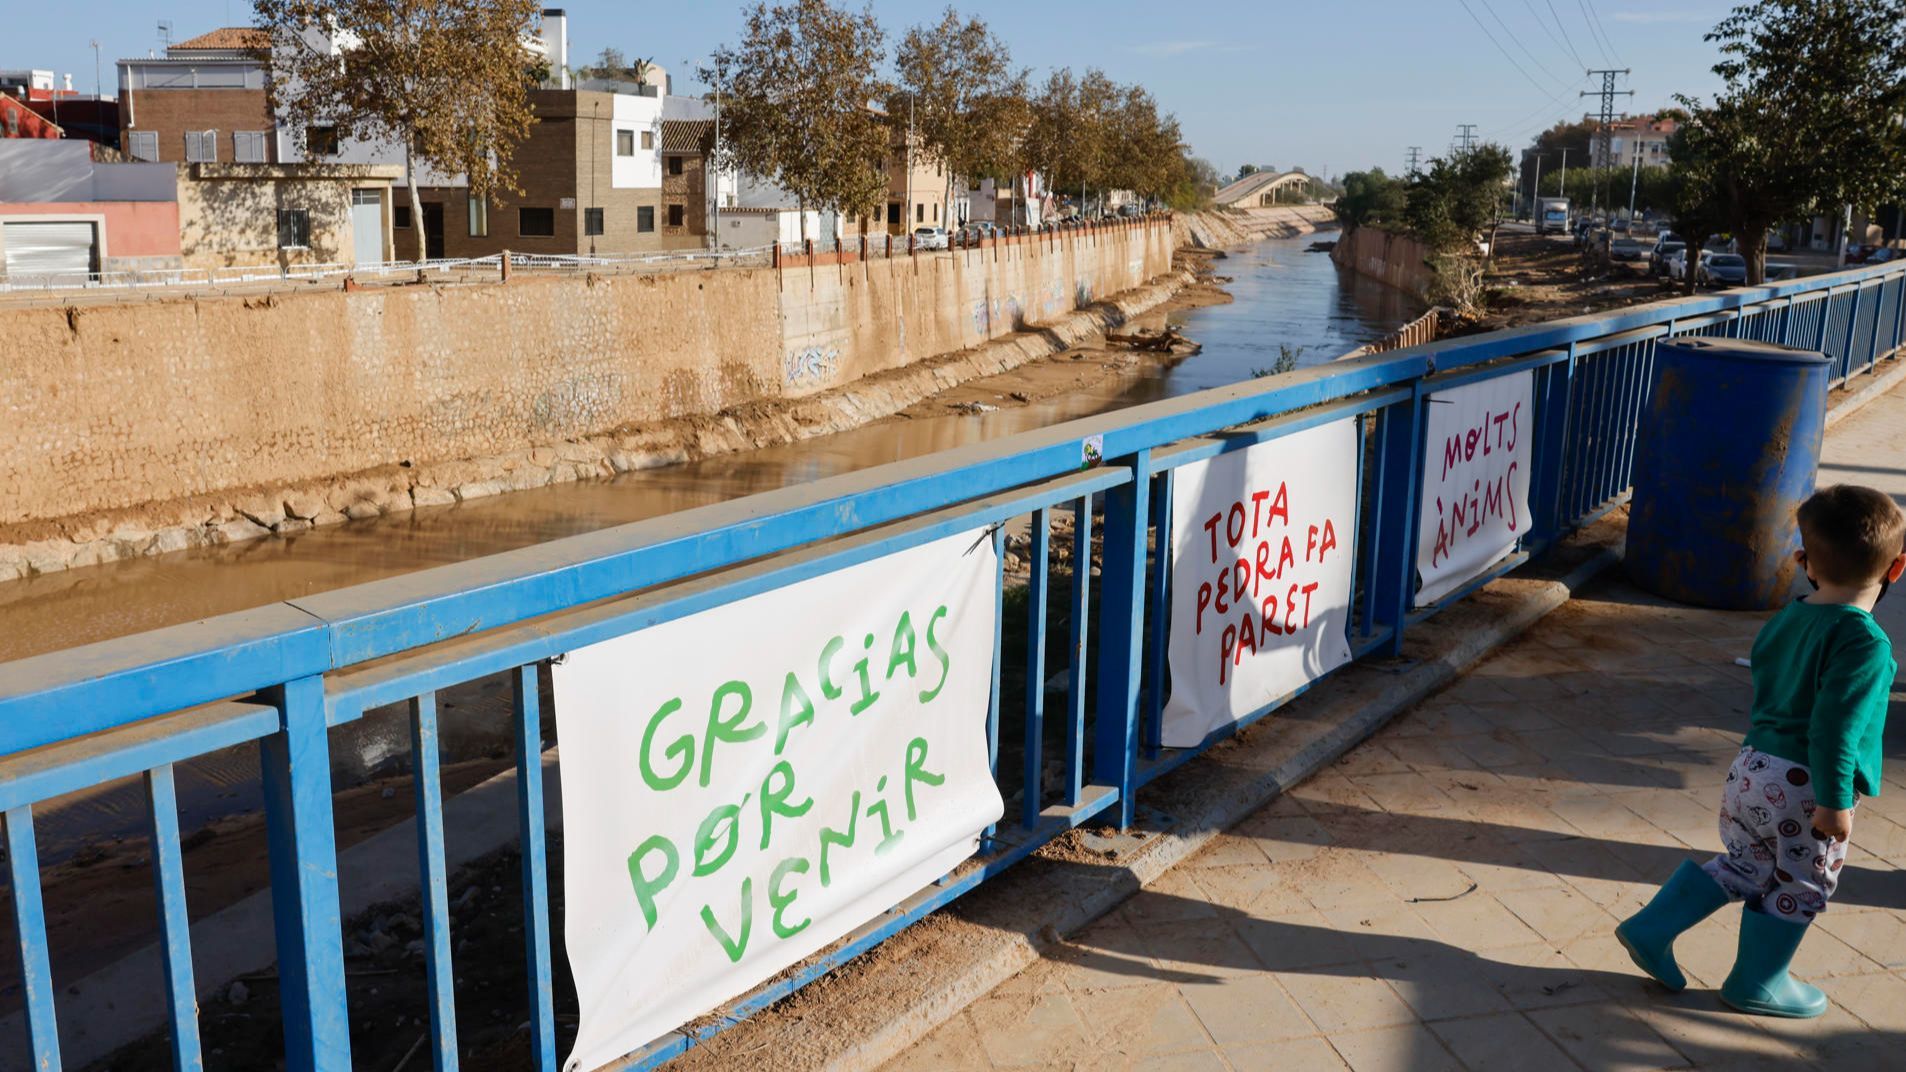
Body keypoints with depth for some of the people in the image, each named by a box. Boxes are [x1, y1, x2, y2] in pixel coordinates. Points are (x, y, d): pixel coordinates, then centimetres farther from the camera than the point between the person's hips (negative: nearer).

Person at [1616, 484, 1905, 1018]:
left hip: (1752, 768, 7)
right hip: (1803, 790, -7)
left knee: (1744, 867, 22)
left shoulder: (1785, 619, 6)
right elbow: (1834, 727, -23)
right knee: (1799, 888, 13)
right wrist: (1834, 802, -18)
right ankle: (1757, 983, 27)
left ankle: (1651, 928, 18)